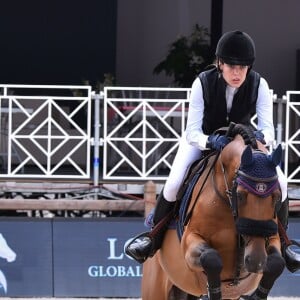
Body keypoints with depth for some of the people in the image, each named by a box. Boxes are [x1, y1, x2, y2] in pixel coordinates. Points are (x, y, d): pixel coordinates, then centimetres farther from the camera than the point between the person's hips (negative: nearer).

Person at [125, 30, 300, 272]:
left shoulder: (259, 85, -25)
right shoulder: (203, 83, -29)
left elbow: (268, 129, -29)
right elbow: (192, 133, -31)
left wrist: (261, 137, -54)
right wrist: (211, 141, -54)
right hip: (202, 137, -1)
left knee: (279, 183, -18)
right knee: (173, 184, -24)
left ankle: (279, 245, 5)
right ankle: (154, 238, 3)